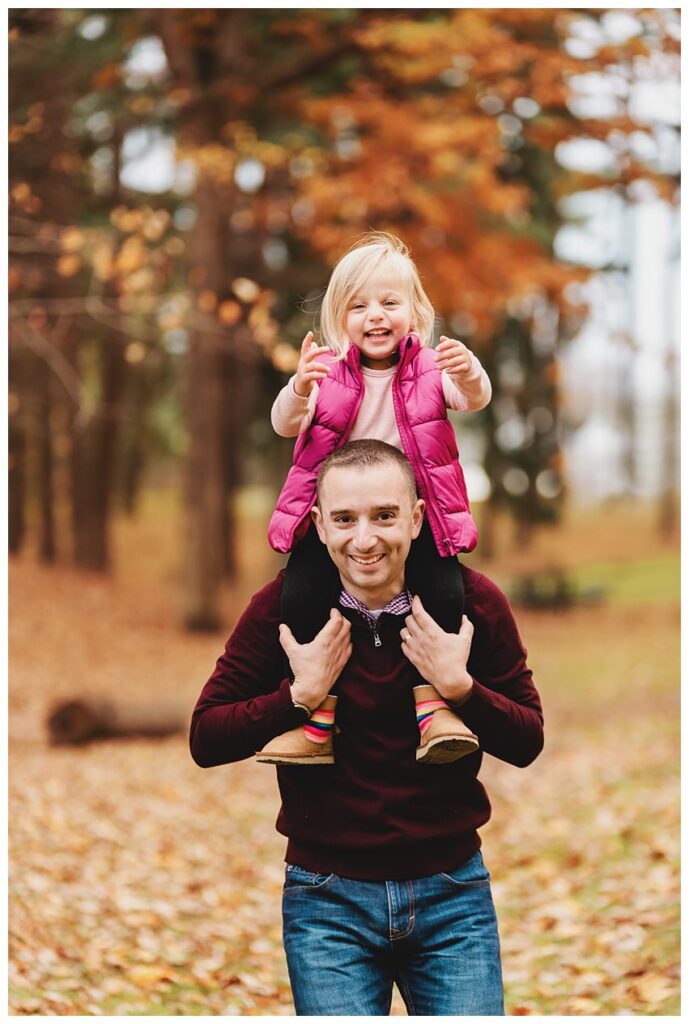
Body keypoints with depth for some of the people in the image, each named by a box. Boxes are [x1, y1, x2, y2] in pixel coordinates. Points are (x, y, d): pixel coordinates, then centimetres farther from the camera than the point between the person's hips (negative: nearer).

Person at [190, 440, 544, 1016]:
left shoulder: (472, 601, -5)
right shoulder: (284, 606, -7)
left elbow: (527, 743, 0)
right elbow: (205, 740, -5)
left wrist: (459, 685, -17)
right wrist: (300, 694, -19)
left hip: (452, 893, 1)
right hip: (327, 899, -1)